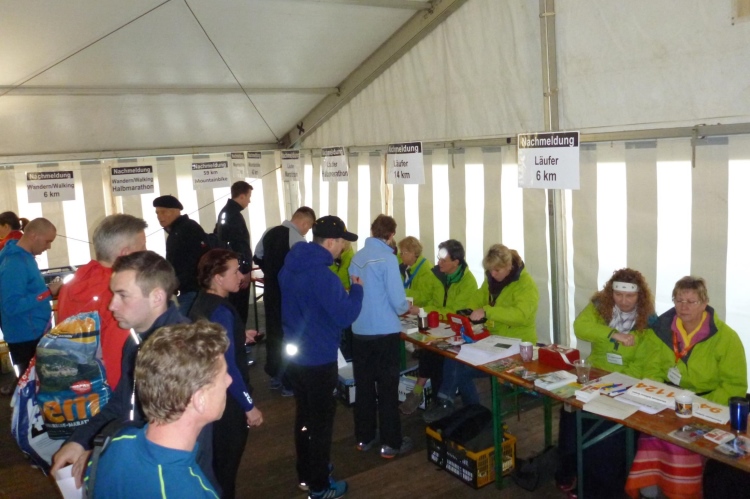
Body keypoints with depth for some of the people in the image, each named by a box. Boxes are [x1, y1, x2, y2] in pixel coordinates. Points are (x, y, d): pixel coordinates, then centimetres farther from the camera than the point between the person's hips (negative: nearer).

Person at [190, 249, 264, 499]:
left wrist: (239, 337, 16)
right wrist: (249, 406, -20)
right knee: (226, 461, 10)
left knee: (216, 459, 24)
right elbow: (228, 367, -26)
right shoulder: (220, 312, -25)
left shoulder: (202, 302, 4)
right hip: (226, 400, -9)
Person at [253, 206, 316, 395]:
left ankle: (274, 376, 30)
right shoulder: (297, 239, -19)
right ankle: (288, 382, 13)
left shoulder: (269, 233, 6)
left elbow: (257, 258, 15)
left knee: (273, 331, 17)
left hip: (271, 291, 7)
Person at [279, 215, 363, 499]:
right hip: (319, 360, -8)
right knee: (321, 421, 7)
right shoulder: (322, 275, -26)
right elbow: (346, 316, -24)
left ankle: (306, 473, 38)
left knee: (304, 415, 22)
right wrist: (356, 290, -8)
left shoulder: (290, 267, 3)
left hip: (295, 355, 9)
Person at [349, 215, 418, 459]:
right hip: (384, 331, -6)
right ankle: (391, 443, 12)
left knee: (363, 385, 14)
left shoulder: (357, 257, 6)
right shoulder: (387, 258, -13)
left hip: (360, 330, 6)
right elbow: (397, 299, -15)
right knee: (387, 387, 3)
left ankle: (364, 438, 25)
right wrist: (409, 309, 8)